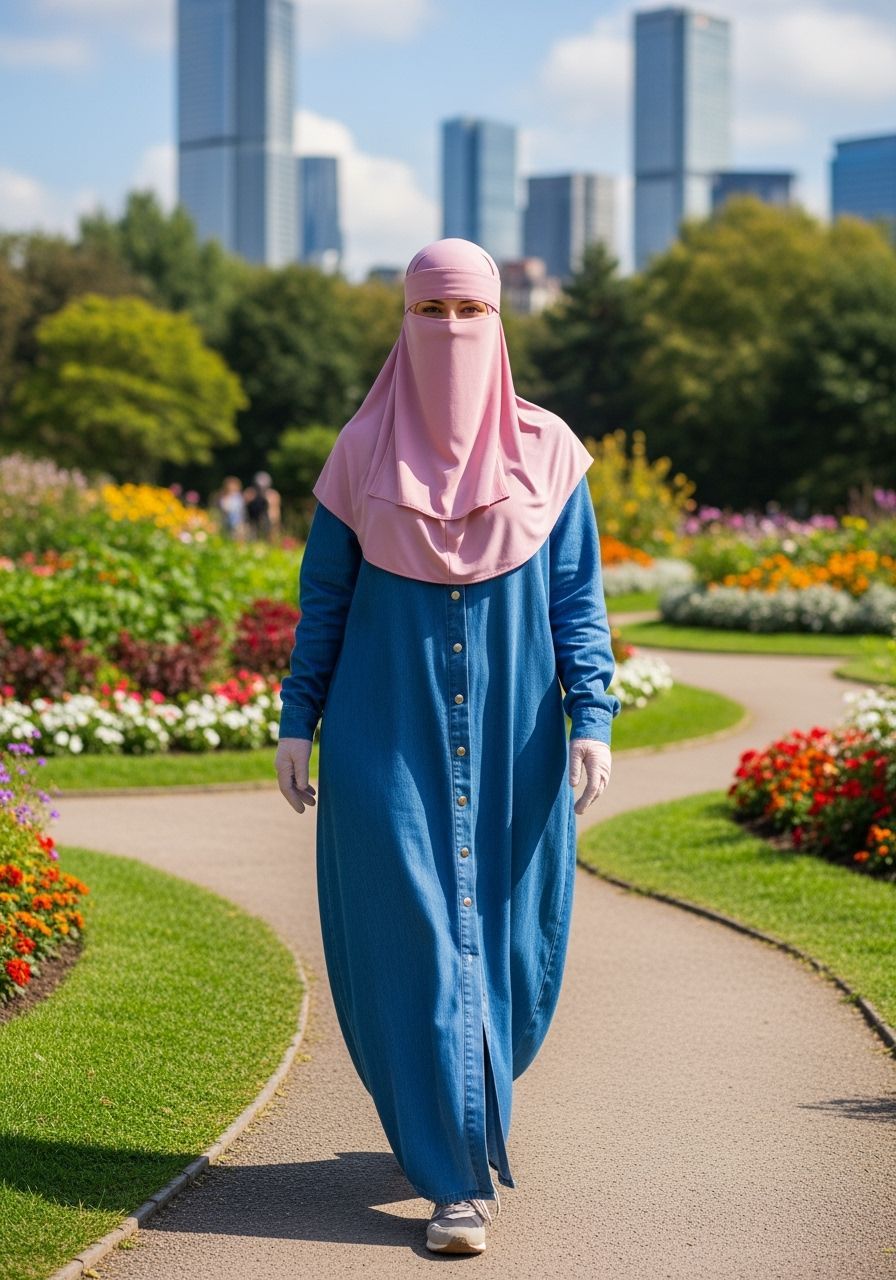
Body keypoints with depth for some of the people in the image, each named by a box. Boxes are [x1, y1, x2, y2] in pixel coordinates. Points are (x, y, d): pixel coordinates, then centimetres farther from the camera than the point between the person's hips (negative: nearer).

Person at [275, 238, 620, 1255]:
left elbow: (577, 599, 2)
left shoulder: (549, 453, 2)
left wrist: (591, 719, -7)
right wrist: (297, 722, 3)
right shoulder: (362, 451, 2)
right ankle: (458, 1178, 1)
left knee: (509, 939, 6)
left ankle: (464, 1113, 33)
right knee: (420, 940, -6)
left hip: (511, 741, 1)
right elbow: (323, 597, 6)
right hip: (391, 738, -1)